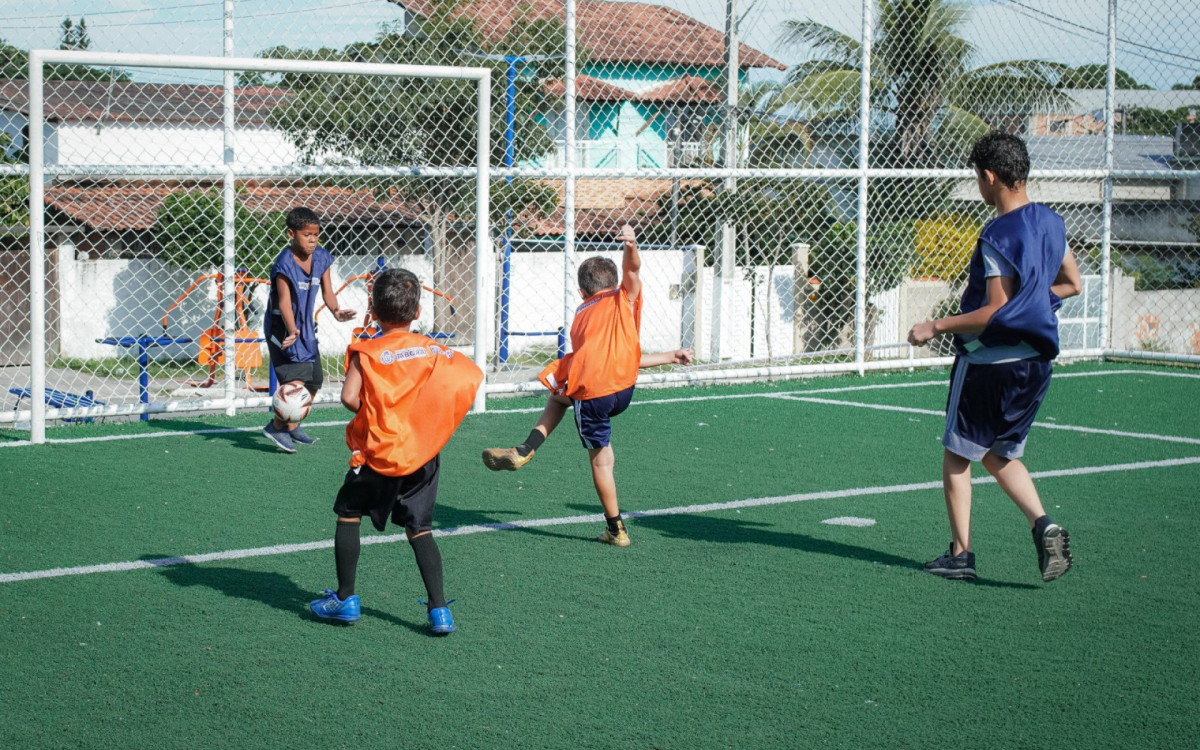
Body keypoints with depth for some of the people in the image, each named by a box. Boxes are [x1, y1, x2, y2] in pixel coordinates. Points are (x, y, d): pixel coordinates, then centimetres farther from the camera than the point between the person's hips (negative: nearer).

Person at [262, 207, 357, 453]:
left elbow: (327, 292, 2)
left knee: (313, 382, 14)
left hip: (306, 326, 8)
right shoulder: (285, 264, -22)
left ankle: (292, 425, 33)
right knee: (296, 378, -20)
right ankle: (276, 426, -4)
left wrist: (336, 310, -20)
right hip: (283, 328, -8)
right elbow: (284, 302, -29)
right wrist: (292, 331, -43)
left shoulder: (321, 257, -1)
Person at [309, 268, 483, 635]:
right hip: (424, 454, 3)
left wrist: (371, 412, 1)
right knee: (420, 529, 11)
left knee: (348, 515, 16)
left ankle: (345, 598, 18)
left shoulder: (366, 351, -8)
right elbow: (473, 375, 0)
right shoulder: (433, 349, 3)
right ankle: (439, 608, 3)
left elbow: (349, 397, -20)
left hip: (379, 455, -3)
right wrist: (440, 416, 9)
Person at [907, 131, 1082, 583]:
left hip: (989, 362, -8)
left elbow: (995, 314, -21)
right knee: (1000, 454, 19)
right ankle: (1043, 525, -2)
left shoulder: (997, 236, -20)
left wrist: (935, 327, -14)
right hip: (1035, 361, 8)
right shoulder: (1051, 222, 4)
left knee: (957, 456, 8)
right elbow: (1071, 284, 15)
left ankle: (960, 554, 11)